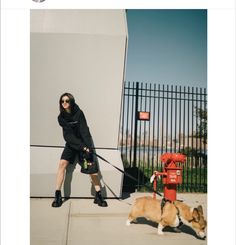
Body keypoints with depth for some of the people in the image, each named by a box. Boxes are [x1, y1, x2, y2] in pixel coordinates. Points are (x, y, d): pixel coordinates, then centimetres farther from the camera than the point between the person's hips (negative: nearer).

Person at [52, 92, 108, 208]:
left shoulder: (79, 113, -16)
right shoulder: (61, 117, -7)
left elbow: (84, 131, -21)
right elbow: (68, 135, -15)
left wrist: (88, 147, -32)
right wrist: (82, 147, -26)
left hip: (84, 143, -2)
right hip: (71, 144, 3)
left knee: (92, 169, -8)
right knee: (62, 163, -18)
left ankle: (98, 196, 10)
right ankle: (57, 196, -7)